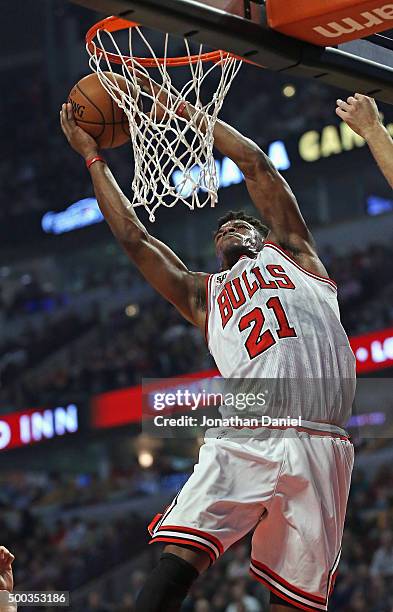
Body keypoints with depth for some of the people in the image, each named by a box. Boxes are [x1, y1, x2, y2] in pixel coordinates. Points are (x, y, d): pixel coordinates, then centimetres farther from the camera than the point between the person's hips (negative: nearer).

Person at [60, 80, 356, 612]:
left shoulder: (290, 253, 24)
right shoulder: (203, 294, 29)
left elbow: (255, 163, 20)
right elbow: (133, 236, 26)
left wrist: (184, 110, 27)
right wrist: (92, 156, 29)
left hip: (317, 446, -2)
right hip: (241, 444, 2)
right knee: (179, 559, -20)